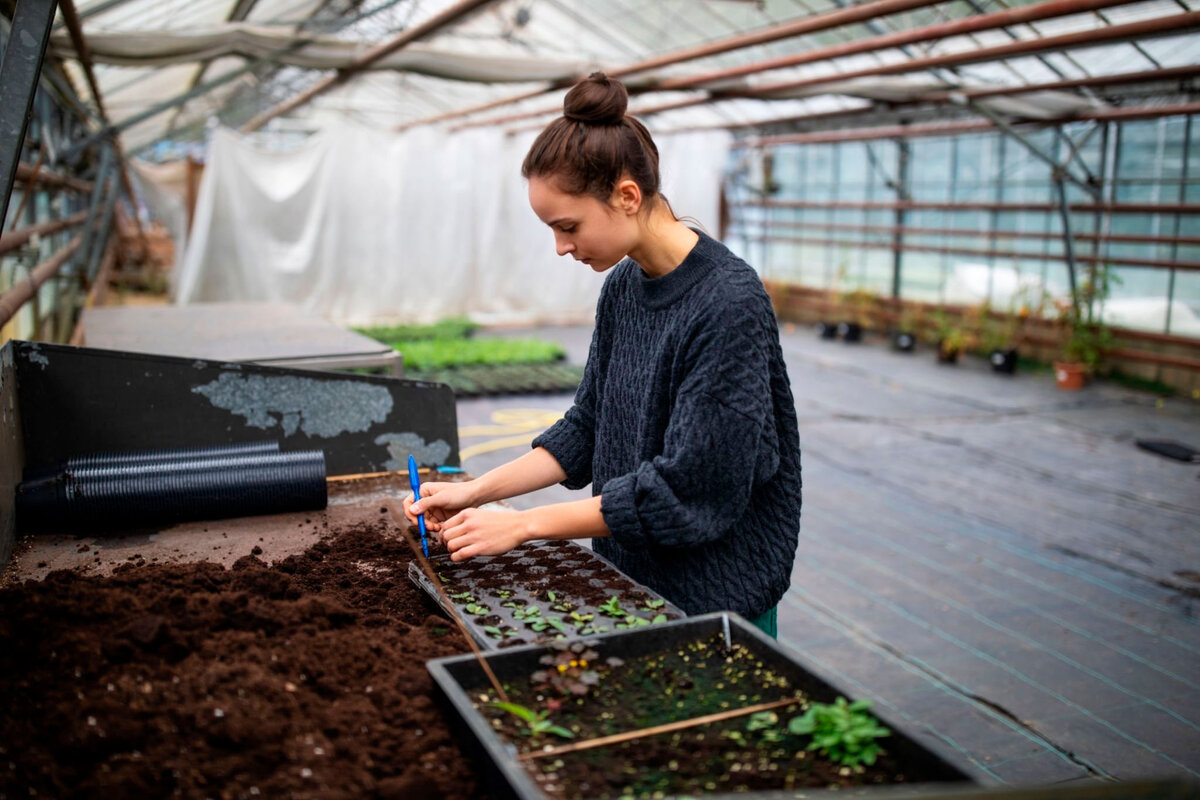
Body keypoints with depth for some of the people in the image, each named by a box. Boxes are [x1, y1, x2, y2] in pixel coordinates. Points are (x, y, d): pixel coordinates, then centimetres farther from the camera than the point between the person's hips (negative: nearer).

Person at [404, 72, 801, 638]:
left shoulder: (729, 303, -23)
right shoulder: (621, 288, 1)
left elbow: (685, 487, -23)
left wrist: (523, 524, -19)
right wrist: (477, 491, -2)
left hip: (716, 594, -6)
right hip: (628, 571, 7)